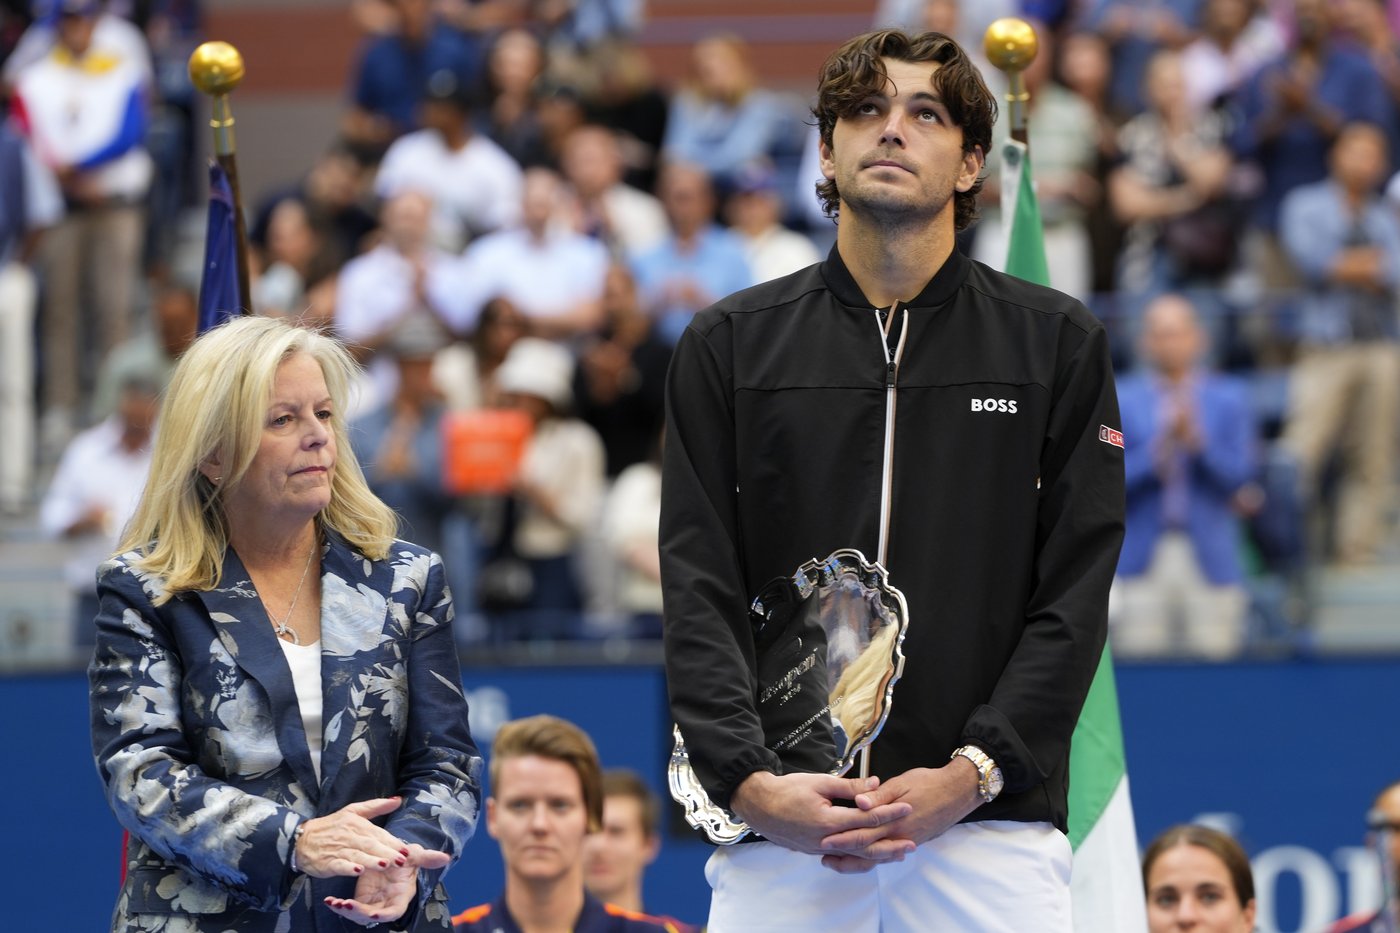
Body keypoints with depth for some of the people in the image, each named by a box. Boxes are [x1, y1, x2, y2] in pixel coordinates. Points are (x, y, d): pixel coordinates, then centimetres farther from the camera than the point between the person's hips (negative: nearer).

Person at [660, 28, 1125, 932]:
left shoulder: (1057, 342, 7)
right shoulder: (730, 343, 10)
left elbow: (1076, 590, 2)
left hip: (991, 824, -1)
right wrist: (750, 781, -11)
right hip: (777, 825, 1)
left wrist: (971, 774, -10)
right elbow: (698, 586, 3)